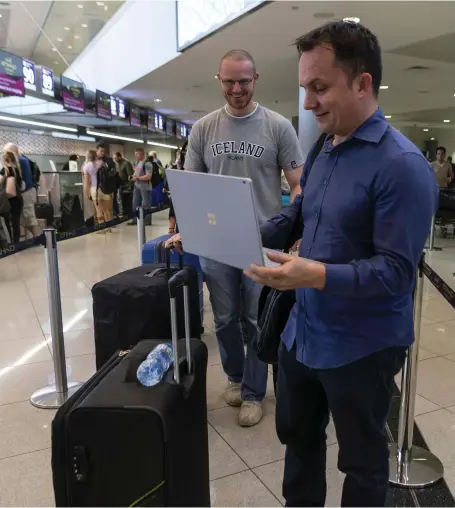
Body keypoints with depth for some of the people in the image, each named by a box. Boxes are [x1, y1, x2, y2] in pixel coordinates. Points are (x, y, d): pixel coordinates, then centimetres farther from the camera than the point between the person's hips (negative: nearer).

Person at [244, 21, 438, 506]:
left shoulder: (401, 164, -21)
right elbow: (294, 214, 12)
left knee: (362, 459, 17)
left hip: (361, 347, -8)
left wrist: (317, 275, -36)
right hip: (303, 332, 8)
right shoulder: (324, 150, 6)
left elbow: (396, 270, -24)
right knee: (297, 435, 26)